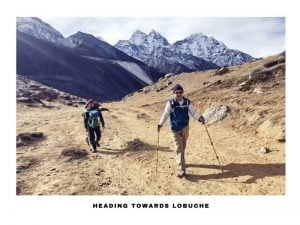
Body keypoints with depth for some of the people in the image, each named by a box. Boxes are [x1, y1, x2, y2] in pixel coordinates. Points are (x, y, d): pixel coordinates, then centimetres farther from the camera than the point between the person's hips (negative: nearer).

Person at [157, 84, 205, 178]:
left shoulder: (187, 102, -3)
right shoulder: (170, 103, -9)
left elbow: (193, 112, -1)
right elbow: (166, 114, -3)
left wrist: (200, 118, -19)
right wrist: (160, 124, -13)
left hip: (185, 127, 3)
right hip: (175, 129, -3)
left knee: (183, 147, 18)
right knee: (179, 148, -7)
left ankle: (180, 161, 42)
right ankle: (182, 170, -6)